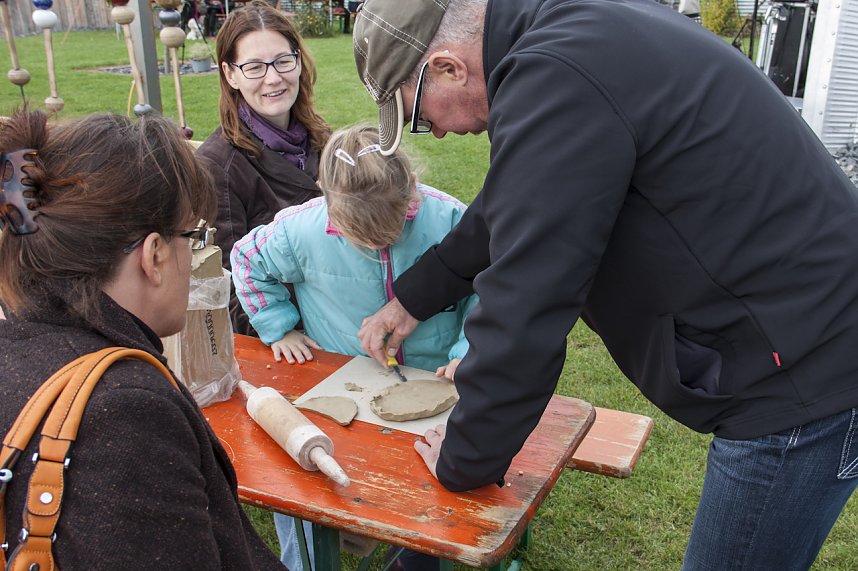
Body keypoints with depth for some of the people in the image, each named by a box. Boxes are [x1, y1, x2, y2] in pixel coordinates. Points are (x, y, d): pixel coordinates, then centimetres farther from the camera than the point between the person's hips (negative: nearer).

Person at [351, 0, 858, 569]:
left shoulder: (553, 79, -25)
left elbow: (522, 313, -24)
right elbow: (505, 215, 19)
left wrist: (463, 461, -7)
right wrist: (413, 297, 25)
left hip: (804, 369, -9)